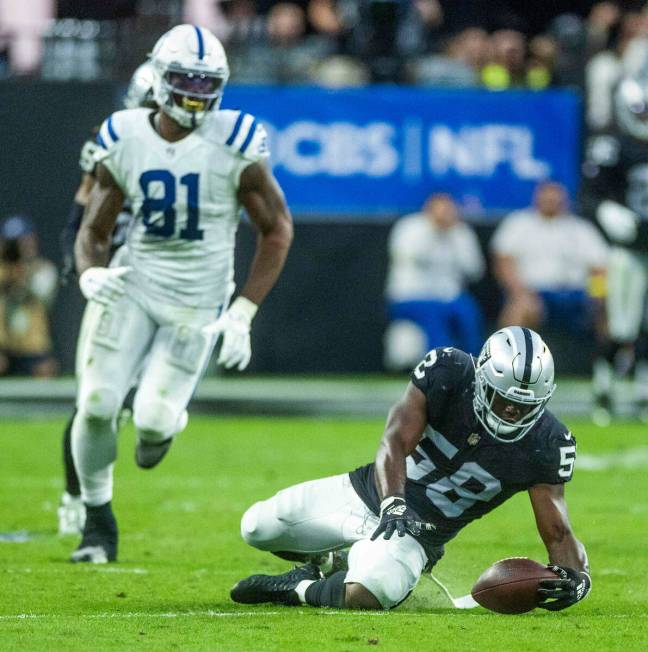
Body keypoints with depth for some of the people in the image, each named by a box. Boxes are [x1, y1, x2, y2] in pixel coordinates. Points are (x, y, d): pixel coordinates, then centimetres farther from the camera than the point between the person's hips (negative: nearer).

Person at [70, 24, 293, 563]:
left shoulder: (235, 146, -13)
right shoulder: (123, 141, -4)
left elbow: (277, 229, -4)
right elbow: (94, 229, 5)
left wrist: (242, 314, -9)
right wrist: (90, 274, -19)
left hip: (197, 302, -2)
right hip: (133, 284, 2)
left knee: (154, 417, -13)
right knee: (97, 404, -11)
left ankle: (165, 419, 29)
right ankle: (98, 521, 13)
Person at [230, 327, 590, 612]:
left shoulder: (545, 444, -17)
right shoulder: (448, 372, -19)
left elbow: (558, 532, -13)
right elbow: (395, 443, -27)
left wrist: (575, 575, -36)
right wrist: (393, 505, -46)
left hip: (418, 534, -2)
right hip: (372, 493, 2)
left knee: (363, 595, -33)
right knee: (258, 529, 2)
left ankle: (300, 589, -1)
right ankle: (332, 558, 32)